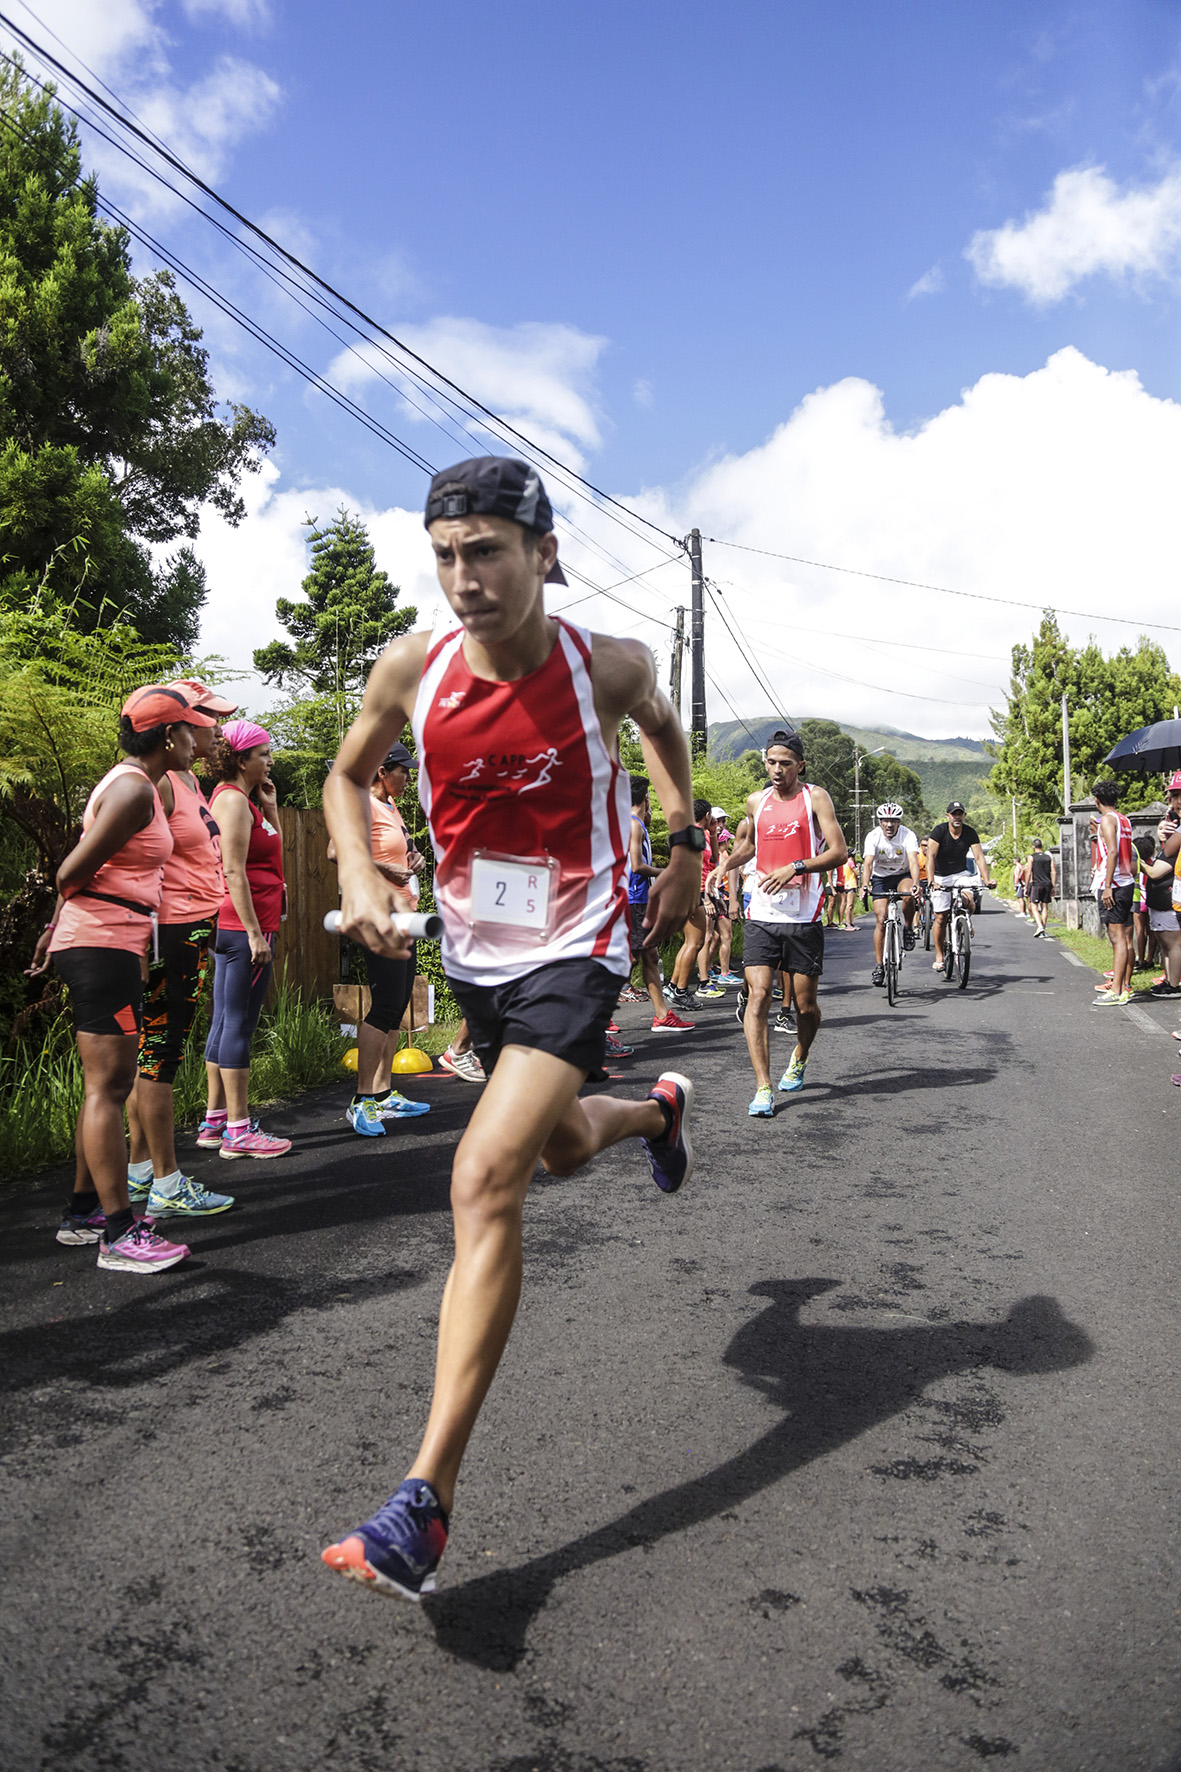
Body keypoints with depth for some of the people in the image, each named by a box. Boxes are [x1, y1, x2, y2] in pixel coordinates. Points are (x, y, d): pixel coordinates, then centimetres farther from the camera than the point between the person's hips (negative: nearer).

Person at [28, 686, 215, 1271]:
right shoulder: (135, 789, -14)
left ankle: (82, 1212, 24)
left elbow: (76, 872, 21)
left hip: (104, 945, 10)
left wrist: (59, 926, 23)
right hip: (103, 945, -10)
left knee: (107, 1086, 15)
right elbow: (73, 873, -15)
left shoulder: (132, 782, 18)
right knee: (107, 1087, -9)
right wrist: (63, 922, 4)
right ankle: (119, 1236, -6)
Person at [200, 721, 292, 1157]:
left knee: (225, 1023, 12)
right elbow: (234, 872, -19)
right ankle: (238, 1131, -2)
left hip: (232, 928, 10)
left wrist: (270, 807, 14)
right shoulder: (233, 799, -12)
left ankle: (215, 1122, 20)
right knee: (239, 1024, -7)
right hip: (244, 925, -10)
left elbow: (273, 851, 23)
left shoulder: (242, 799, 19)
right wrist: (254, 933, -21)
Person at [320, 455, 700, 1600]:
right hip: (472, 951, 5)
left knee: (485, 1182, -19)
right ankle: (656, 1110, 60)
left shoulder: (608, 667, -14)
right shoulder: (410, 669, -9)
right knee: (561, 1149, 23)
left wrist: (684, 848, 9)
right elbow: (347, 776, 9)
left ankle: (424, 1503, -15)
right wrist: (358, 872, -9)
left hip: (572, 953, -5)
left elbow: (662, 726, 11)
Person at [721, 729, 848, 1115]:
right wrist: (724, 866, 13)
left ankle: (798, 1061, 37)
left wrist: (795, 867, -20)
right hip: (762, 914, 2)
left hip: (803, 916, -2)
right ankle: (763, 1088, -11)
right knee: (757, 996, -12)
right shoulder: (756, 802, 11)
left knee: (805, 1003, 7)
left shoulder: (815, 798, -1)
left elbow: (840, 851, -8)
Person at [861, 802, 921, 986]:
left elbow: (913, 861, -34)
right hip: (880, 878, 1)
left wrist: (916, 884, -52)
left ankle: (908, 928, -7)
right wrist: (865, 885, -48)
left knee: (909, 894, -36)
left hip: (902, 876, -1)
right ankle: (879, 966, -3)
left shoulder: (908, 835, -21)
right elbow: (868, 863, -30)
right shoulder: (873, 836, -19)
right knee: (881, 920, -10)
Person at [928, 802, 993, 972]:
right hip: (941, 876, -2)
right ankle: (939, 955, 7)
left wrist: (986, 880, -26)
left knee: (970, 900, -26)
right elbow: (930, 856, -24)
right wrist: (931, 881, -36)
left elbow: (979, 857, -12)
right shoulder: (939, 831, -16)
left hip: (961, 874, 2)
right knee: (941, 917, -6)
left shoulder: (970, 833, -7)